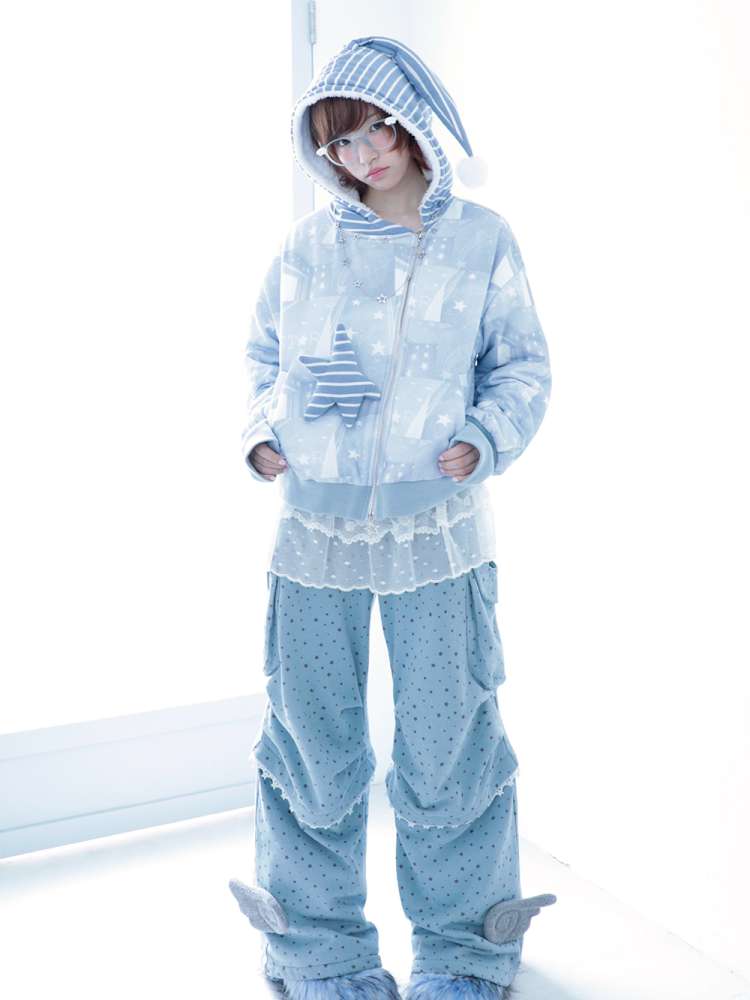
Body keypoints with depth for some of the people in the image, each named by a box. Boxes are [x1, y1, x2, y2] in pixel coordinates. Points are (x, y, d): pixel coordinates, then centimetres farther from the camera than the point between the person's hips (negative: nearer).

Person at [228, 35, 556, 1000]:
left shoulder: (481, 240, 1)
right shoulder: (306, 246, 5)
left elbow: (523, 367, 5)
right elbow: (265, 354, 15)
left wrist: (485, 439, -13)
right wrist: (261, 432, -2)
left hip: (437, 531, -1)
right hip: (316, 528, 2)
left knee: (447, 741, 7)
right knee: (312, 740, 9)